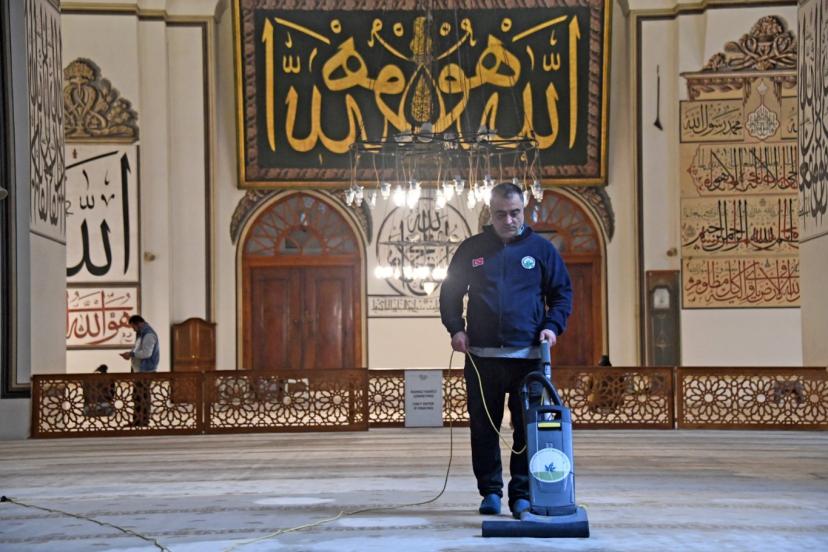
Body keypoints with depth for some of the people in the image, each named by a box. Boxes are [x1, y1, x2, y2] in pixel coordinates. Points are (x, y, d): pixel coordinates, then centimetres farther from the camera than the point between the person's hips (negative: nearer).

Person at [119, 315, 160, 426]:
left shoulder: (148, 335, -16)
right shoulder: (141, 334, 18)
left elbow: (146, 353, -24)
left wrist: (131, 354, -17)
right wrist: (130, 354, 6)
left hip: (145, 371, -10)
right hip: (141, 370, 10)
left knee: (139, 395, -9)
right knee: (143, 395, 12)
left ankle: (138, 420, -6)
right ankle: (143, 420, 17)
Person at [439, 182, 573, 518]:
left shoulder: (541, 249, 7)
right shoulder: (471, 250, 9)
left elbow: (563, 293, 10)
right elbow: (450, 293, 14)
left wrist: (552, 326, -6)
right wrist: (456, 328, -1)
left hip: (528, 355, -1)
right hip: (481, 356, 1)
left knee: (528, 428, -1)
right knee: (483, 428, 4)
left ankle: (522, 494, 6)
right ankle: (490, 492, 13)